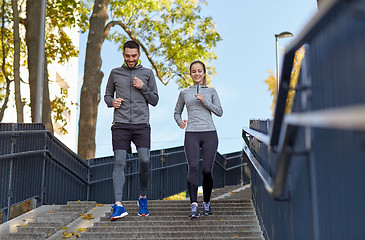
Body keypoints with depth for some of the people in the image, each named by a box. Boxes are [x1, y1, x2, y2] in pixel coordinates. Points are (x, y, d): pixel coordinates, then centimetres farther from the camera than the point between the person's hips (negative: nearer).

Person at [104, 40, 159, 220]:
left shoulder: (147, 73, 12)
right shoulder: (115, 73, 14)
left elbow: (155, 100, 12)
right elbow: (107, 95, 22)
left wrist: (143, 87, -4)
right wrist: (112, 102, -1)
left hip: (141, 124, 0)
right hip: (120, 124, 0)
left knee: (144, 160, -12)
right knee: (119, 162, -9)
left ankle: (143, 197, 12)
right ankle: (118, 206, -12)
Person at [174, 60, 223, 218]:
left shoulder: (211, 92, 14)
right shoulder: (184, 93, 15)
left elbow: (219, 112, 5)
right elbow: (177, 112, 24)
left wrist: (204, 100, -6)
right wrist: (179, 122, 4)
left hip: (209, 133, 0)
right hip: (191, 134, 0)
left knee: (207, 170, -2)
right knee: (193, 167, -17)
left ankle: (206, 203, 17)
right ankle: (193, 205, -20)